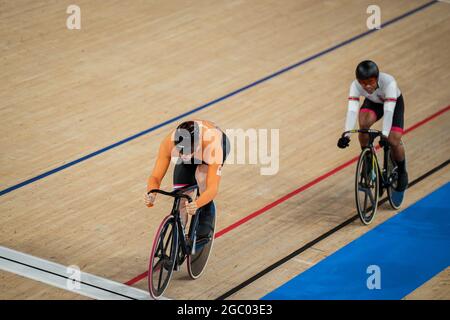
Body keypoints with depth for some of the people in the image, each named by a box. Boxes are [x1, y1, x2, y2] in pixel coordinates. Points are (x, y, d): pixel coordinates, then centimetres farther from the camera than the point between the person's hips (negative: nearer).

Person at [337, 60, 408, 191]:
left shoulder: (389, 82, -41)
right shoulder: (355, 86, -33)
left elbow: (388, 111, -46)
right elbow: (352, 110, -40)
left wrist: (384, 135, -58)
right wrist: (346, 135, -54)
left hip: (394, 103, -2)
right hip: (373, 102, 2)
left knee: (394, 141, -16)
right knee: (364, 123, -30)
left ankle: (401, 172, 14)